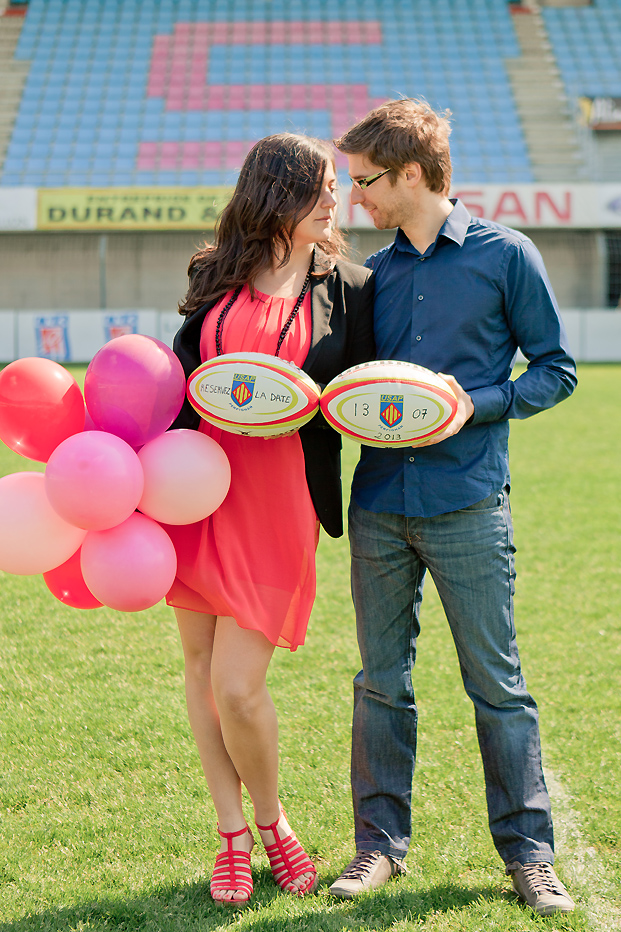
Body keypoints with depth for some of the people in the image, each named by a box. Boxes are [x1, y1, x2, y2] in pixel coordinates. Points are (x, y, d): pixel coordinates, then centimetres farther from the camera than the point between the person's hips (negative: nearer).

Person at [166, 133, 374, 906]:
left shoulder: (347, 289, 2)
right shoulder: (217, 279, 8)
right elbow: (180, 374, 16)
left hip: (278, 501, -3)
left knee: (237, 686, -8)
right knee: (200, 665, 8)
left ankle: (273, 823, 19)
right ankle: (233, 837, 23)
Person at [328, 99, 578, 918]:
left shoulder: (504, 255, -1)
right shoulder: (374, 275, 13)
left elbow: (556, 370, 1)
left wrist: (477, 404, -13)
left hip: (467, 505, -4)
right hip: (379, 505, 5)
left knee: (496, 683, 1)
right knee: (382, 681, 9)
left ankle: (528, 852, 11)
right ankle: (381, 841, 20)